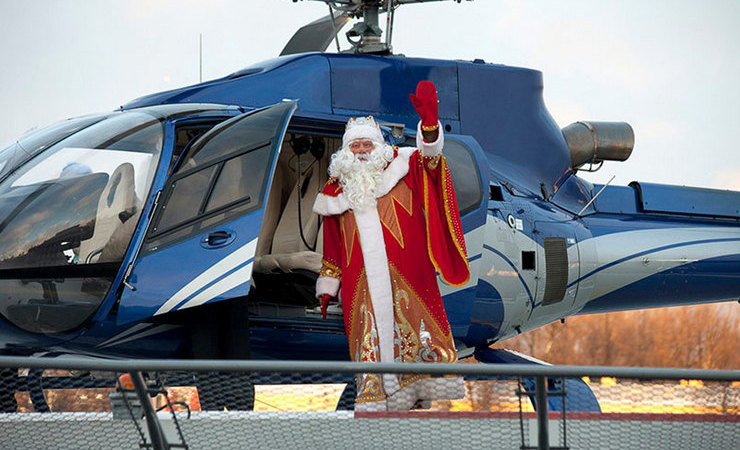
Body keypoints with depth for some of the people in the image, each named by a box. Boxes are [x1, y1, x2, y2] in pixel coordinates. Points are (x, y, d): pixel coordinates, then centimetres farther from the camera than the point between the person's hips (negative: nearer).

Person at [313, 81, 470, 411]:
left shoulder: (399, 167, 9)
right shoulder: (336, 191, 16)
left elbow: (428, 157, -11)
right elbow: (332, 245, 22)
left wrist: (429, 121, -30)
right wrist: (327, 286, 19)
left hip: (403, 273, -2)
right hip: (360, 282, 2)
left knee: (412, 326, -8)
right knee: (370, 337, -3)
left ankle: (422, 393, -8)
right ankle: (376, 401, -3)